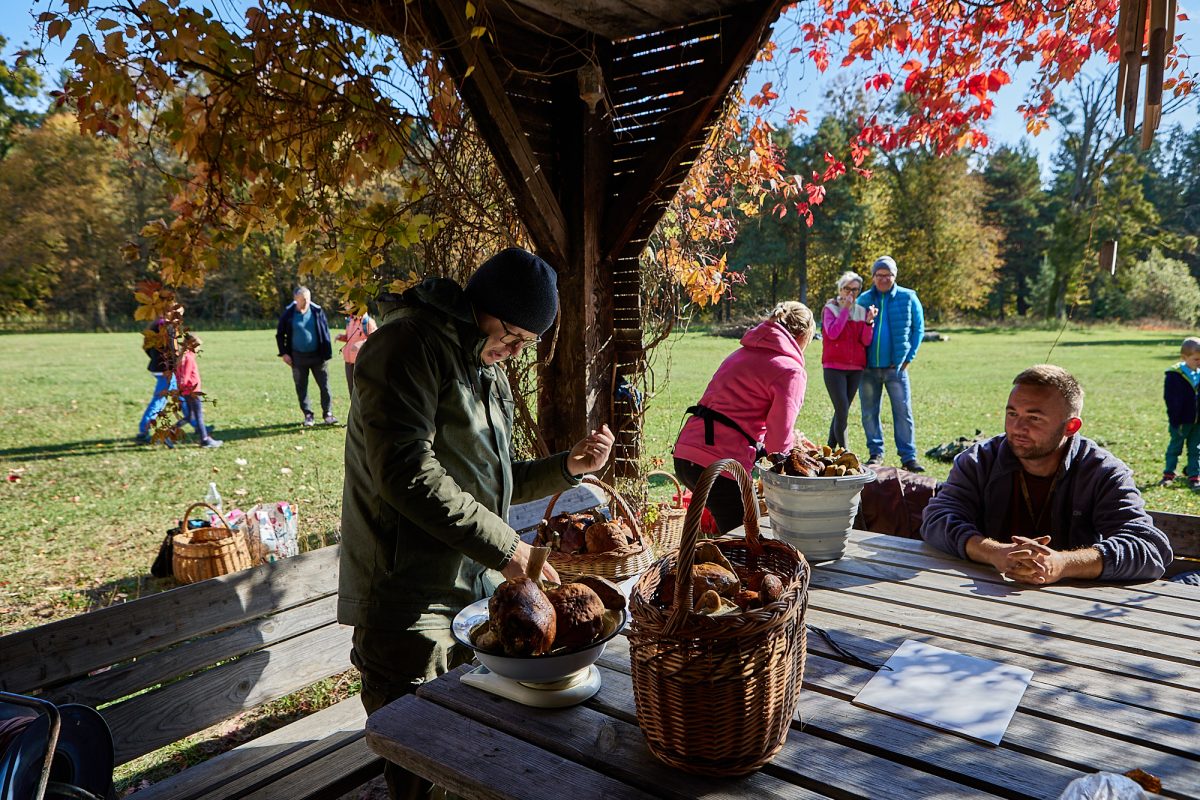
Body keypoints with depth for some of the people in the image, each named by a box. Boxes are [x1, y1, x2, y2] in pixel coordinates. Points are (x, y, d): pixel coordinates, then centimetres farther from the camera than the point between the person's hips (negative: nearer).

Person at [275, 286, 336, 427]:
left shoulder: (317, 311, -3)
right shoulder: (288, 314, -3)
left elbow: (325, 332, 2)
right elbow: (280, 334, 7)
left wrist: (327, 352, -3)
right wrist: (284, 353, 0)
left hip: (317, 355, 0)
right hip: (298, 356, 0)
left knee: (324, 385, 2)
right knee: (301, 387, 7)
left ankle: (328, 413, 11)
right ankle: (308, 415, 17)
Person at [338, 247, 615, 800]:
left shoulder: (488, 372, 17)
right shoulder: (408, 346, -12)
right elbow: (407, 473, -23)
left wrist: (567, 467, 5)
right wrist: (504, 548, -21)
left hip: (477, 590, 8)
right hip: (410, 605, -8)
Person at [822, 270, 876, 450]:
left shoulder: (862, 311, 10)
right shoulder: (830, 309, 1)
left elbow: (866, 341, 2)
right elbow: (832, 333, -17)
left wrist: (869, 321, -14)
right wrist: (845, 309, -14)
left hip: (856, 369, 4)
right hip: (834, 367, -4)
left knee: (842, 410, 9)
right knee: (842, 410, -12)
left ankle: (830, 449, 20)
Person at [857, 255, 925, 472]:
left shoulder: (908, 298, 2)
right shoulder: (863, 299, 6)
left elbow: (918, 329, 7)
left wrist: (909, 357, -1)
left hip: (896, 367, -2)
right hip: (868, 368, 2)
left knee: (903, 412, -3)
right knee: (869, 413, 7)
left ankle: (908, 456, 3)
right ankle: (875, 453, 19)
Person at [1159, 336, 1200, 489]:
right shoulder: (1174, 375, -14)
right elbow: (1171, 400, -14)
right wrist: (1174, 421, -15)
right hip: (1181, 421, -5)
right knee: (1175, 447, 7)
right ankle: (1168, 474, 17)